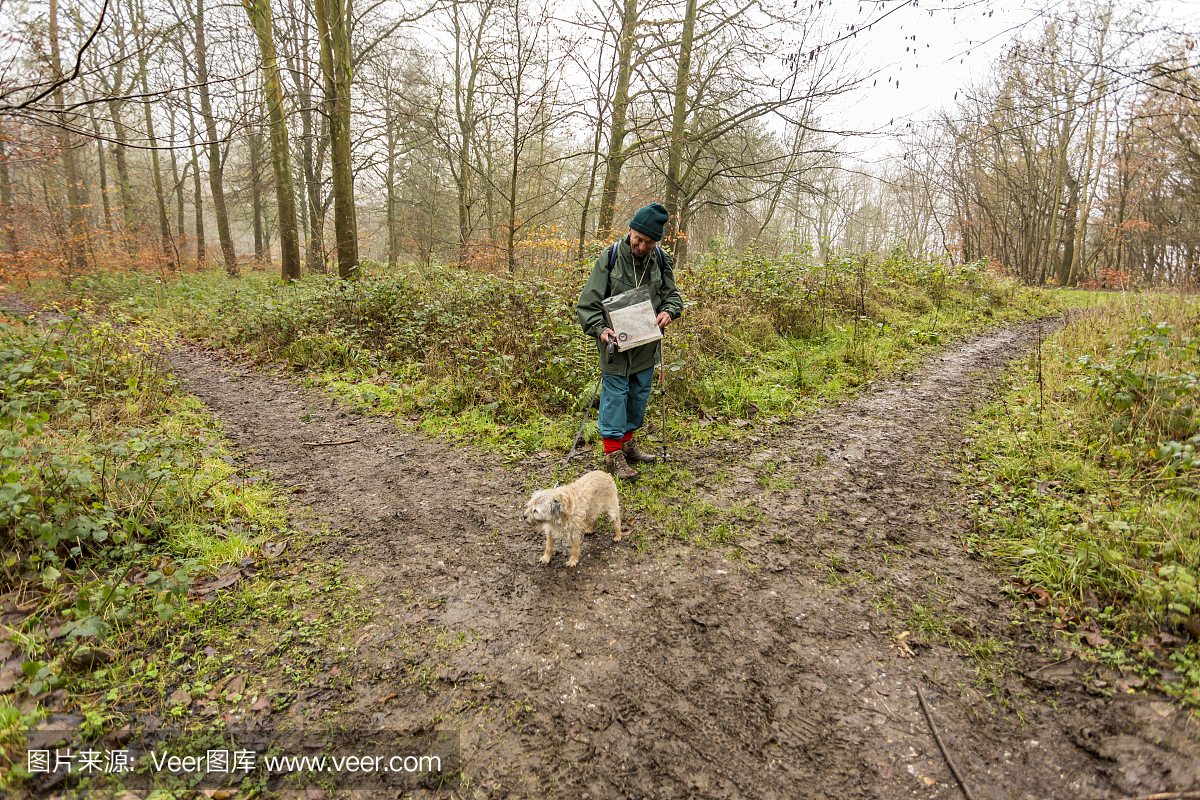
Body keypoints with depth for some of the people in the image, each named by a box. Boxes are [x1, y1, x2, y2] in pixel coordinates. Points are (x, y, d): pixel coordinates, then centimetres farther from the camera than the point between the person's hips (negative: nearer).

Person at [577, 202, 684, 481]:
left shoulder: (661, 260, 2)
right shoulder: (610, 257, -8)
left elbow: (672, 294, 13)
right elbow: (589, 301, -7)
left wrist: (668, 311, -10)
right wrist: (599, 329, -21)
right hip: (616, 341, -4)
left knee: (640, 392, 13)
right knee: (615, 391, -3)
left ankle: (627, 443, 29)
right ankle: (613, 452, 5)